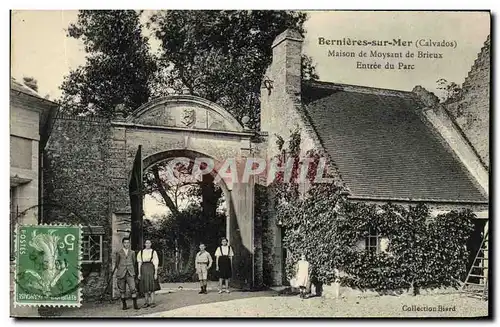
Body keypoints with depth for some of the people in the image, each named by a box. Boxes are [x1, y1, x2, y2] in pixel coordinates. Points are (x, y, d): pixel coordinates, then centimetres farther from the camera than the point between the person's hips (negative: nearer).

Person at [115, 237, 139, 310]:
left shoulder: (132, 252, 8)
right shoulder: (119, 253, 4)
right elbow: (117, 264, 10)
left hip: (130, 274, 0)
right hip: (121, 274, 0)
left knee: (133, 289, -10)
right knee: (122, 290, 5)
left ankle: (135, 304, -5)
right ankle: (124, 305, 15)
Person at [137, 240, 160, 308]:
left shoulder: (153, 252, 2)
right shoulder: (141, 252, 9)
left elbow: (156, 263, -2)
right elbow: (139, 263, 9)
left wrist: (156, 273, -9)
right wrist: (139, 273, 3)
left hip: (151, 269, -3)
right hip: (143, 269, 3)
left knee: (152, 286, -4)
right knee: (145, 287, 5)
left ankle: (152, 302, 1)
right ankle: (147, 302, 13)